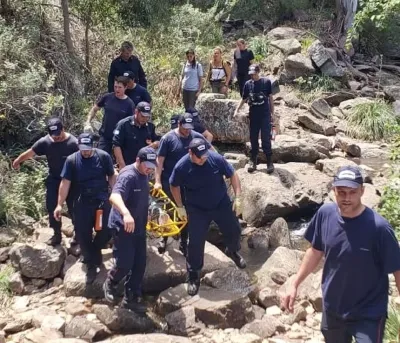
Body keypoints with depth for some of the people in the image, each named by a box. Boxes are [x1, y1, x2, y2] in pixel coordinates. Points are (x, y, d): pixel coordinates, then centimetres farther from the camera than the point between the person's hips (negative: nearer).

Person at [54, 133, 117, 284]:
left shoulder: (103, 156, -7)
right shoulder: (71, 160, -6)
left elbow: (112, 176, 1)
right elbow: (65, 183, -4)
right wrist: (59, 205, -6)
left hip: (102, 200, 0)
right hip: (82, 203, 0)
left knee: (106, 231, 3)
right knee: (83, 235, 3)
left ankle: (94, 251, 34)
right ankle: (91, 264, 22)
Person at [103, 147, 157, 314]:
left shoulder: (144, 175, 6)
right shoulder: (128, 175, -23)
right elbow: (114, 196, -41)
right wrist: (126, 213, -58)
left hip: (139, 227, 8)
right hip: (123, 227, -8)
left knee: (139, 264, 8)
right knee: (125, 264, -7)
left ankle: (131, 298, 21)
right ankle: (110, 285, 24)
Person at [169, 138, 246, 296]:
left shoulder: (216, 158, -21)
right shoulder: (181, 167, -22)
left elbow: (233, 175, -7)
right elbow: (174, 186, -3)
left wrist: (237, 197, -11)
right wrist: (180, 207, 0)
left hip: (222, 204, 2)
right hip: (197, 210, -2)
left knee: (234, 231, 15)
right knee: (196, 242, -1)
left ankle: (233, 251, 50)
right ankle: (193, 276, 18)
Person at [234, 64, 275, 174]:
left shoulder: (266, 82, -4)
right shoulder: (248, 84, 3)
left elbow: (270, 97, 2)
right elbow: (244, 99, 11)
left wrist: (272, 113, 1)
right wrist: (237, 109, -2)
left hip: (265, 115, -3)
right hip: (253, 115, 3)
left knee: (266, 139, -5)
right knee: (253, 139, 8)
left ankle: (269, 162, 4)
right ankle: (253, 161, 18)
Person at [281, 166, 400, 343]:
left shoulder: (378, 227, -25)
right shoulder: (325, 214, -12)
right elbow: (316, 251, 2)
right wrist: (295, 285, 3)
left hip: (368, 315, -4)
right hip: (332, 308, 5)